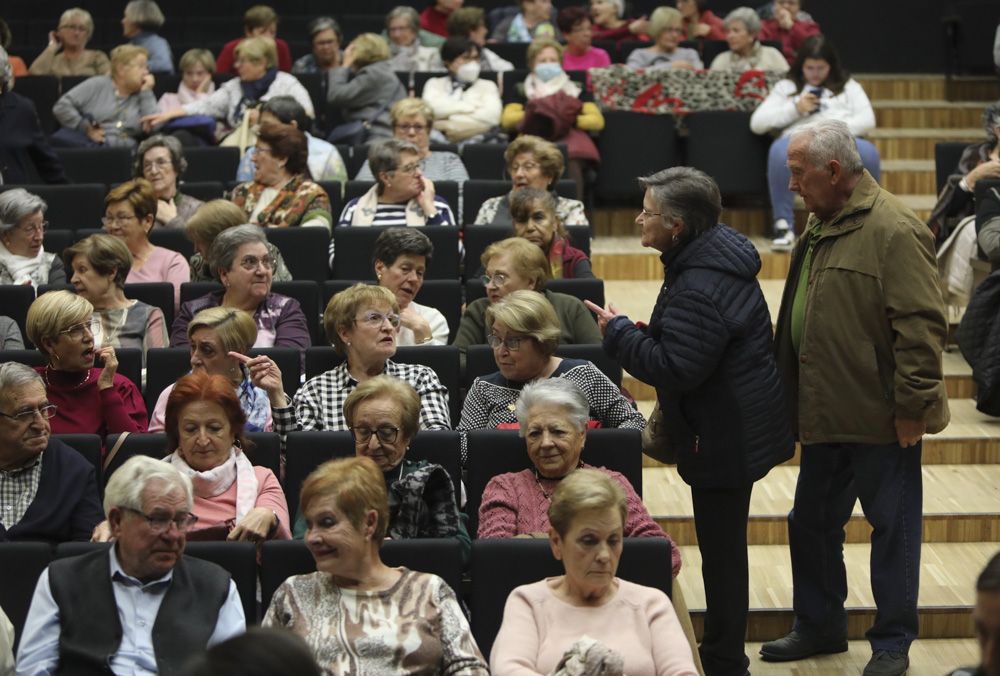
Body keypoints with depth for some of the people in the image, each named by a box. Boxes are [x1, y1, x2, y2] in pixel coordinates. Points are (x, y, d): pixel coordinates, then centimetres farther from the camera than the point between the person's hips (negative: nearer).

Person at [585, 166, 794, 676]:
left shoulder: (698, 290, -26)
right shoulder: (716, 258, 8)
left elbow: (674, 367, -27)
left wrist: (618, 332, -16)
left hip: (724, 437, -11)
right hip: (739, 427, 11)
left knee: (721, 549, 0)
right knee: (724, 544, 19)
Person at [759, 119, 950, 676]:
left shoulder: (893, 230, -18)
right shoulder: (823, 226, 11)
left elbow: (922, 325, -20)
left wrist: (912, 405, -19)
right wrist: (796, 401, 20)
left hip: (881, 420, -9)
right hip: (825, 415, 9)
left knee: (892, 530, 5)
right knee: (812, 524, 17)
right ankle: (820, 627, 33)